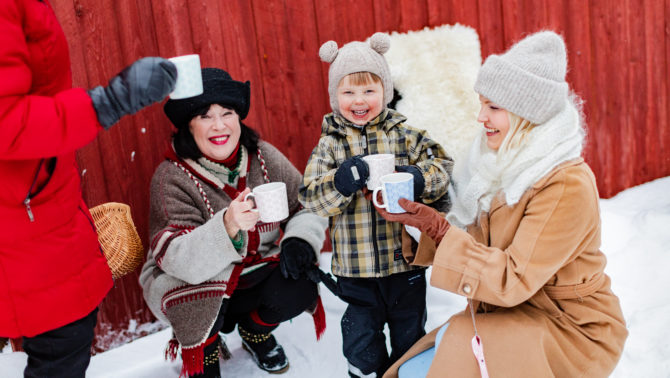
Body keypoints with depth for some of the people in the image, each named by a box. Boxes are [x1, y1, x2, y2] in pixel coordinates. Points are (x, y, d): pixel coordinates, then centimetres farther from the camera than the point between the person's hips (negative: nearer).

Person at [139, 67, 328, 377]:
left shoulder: (263, 157, -8)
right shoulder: (172, 177, -20)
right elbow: (174, 258, -31)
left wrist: (300, 240, -20)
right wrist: (227, 227, -48)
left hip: (256, 273, 4)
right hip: (196, 290, -3)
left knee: (300, 288, -22)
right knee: (203, 288, -35)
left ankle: (254, 332, 15)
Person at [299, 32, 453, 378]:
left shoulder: (405, 135, -2)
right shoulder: (330, 144, -3)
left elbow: (441, 166, -4)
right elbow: (310, 197, -10)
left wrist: (419, 179, -24)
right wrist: (341, 182, -29)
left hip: (404, 256, 1)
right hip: (355, 265, 0)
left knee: (410, 332, 19)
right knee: (361, 337, 14)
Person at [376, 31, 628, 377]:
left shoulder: (568, 185, -22)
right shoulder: (507, 166, 2)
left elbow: (513, 280, -25)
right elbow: (471, 241, 2)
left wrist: (437, 228, -29)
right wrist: (421, 215, -13)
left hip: (569, 332, -7)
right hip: (506, 316, 7)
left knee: (454, 341, -27)